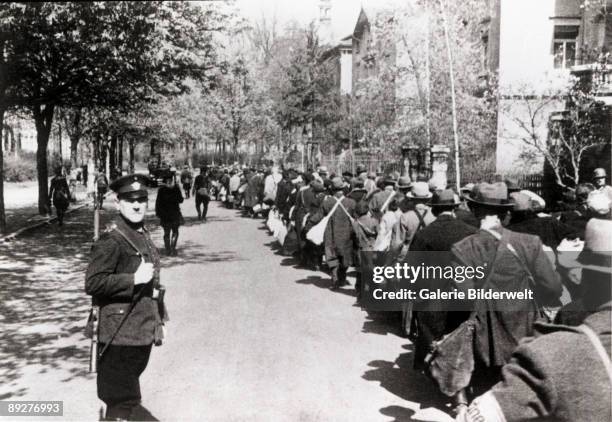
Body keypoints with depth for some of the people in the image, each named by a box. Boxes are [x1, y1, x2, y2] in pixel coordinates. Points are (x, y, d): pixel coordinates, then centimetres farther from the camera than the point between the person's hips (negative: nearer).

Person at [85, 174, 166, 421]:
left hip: (143, 333, 8)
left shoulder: (143, 236, 11)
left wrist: (158, 319, 19)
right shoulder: (111, 240, -16)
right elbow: (92, 284, -23)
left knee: (128, 395, 22)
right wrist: (134, 279, -24)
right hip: (120, 335, -8)